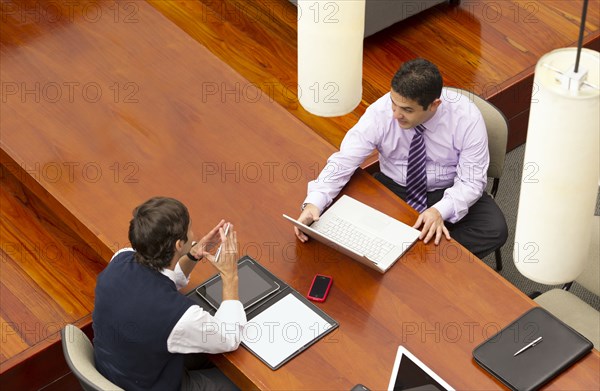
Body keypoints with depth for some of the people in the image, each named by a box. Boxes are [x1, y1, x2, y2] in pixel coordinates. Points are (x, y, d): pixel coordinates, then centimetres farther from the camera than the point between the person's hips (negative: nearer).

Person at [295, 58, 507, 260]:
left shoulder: (466, 117, -23)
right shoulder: (380, 112, -21)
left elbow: (471, 181, -20)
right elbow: (343, 162, -22)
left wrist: (440, 211, -39)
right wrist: (313, 203, -38)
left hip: (449, 193, -1)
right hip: (394, 188, 1)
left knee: (495, 230, -28)